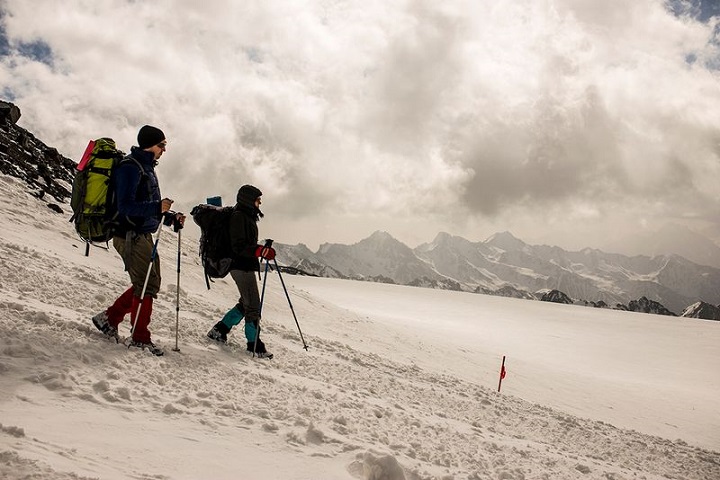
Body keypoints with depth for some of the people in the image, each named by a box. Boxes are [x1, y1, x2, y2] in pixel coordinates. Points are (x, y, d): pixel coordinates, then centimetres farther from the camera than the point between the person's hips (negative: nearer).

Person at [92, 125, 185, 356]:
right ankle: (140, 338, 4)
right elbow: (125, 206, -22)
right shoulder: (130, 167, -14)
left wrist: (171, 216, 8)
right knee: (146, 285, -7)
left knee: (150, 283, 12)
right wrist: (156, 208, -33)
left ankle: (109, 318, 24)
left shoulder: (146, 167, 17)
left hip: (143, 235, 10)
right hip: (130, 235, -10)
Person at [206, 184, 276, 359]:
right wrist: (261, 251, -34)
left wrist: (265, 251, 14)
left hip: (246, 266, 10)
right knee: (253, 306, -7)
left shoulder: (247, 217, 18)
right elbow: (239, 246, -22)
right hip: (241, 267, -10)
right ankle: (254, 344, 0)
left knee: (246, 303, 16)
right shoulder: (238, 217, -14)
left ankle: (219, 330, 24)